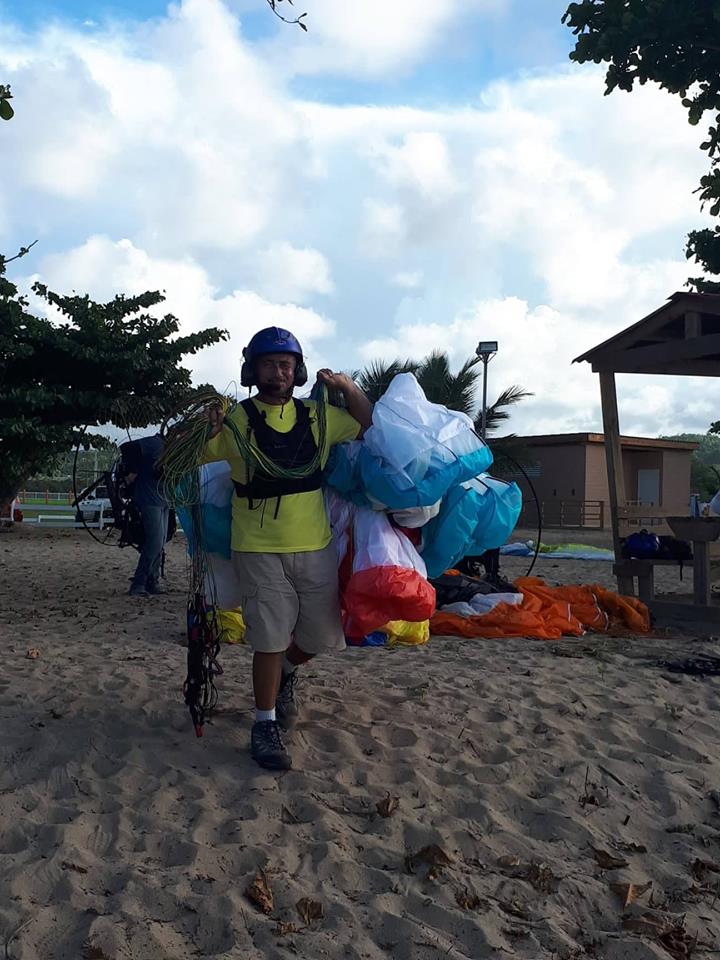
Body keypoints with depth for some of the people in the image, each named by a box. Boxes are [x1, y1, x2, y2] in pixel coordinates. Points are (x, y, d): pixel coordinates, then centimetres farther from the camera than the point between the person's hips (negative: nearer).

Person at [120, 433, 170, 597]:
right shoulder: (155, 443, -12)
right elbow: (126, 448, -18)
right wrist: (131, 474, -14)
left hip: (163, 502, 9)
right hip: (150, 501, -9)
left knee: (160, 544, 11)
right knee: (155, 543, -13)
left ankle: (152, 582, 19)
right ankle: (138, 584, -8)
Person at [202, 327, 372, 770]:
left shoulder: (317, 416, 6)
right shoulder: (237, 420, -6)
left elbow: (367, 426, 19)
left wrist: (349, 387, 4)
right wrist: (207, 430, -26)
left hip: (316, 546, 4)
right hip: (260, 550, -4)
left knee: (323, 636, 13)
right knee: (270, 641, -2)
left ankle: (286, 674, 44)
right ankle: (266, 724, 16)